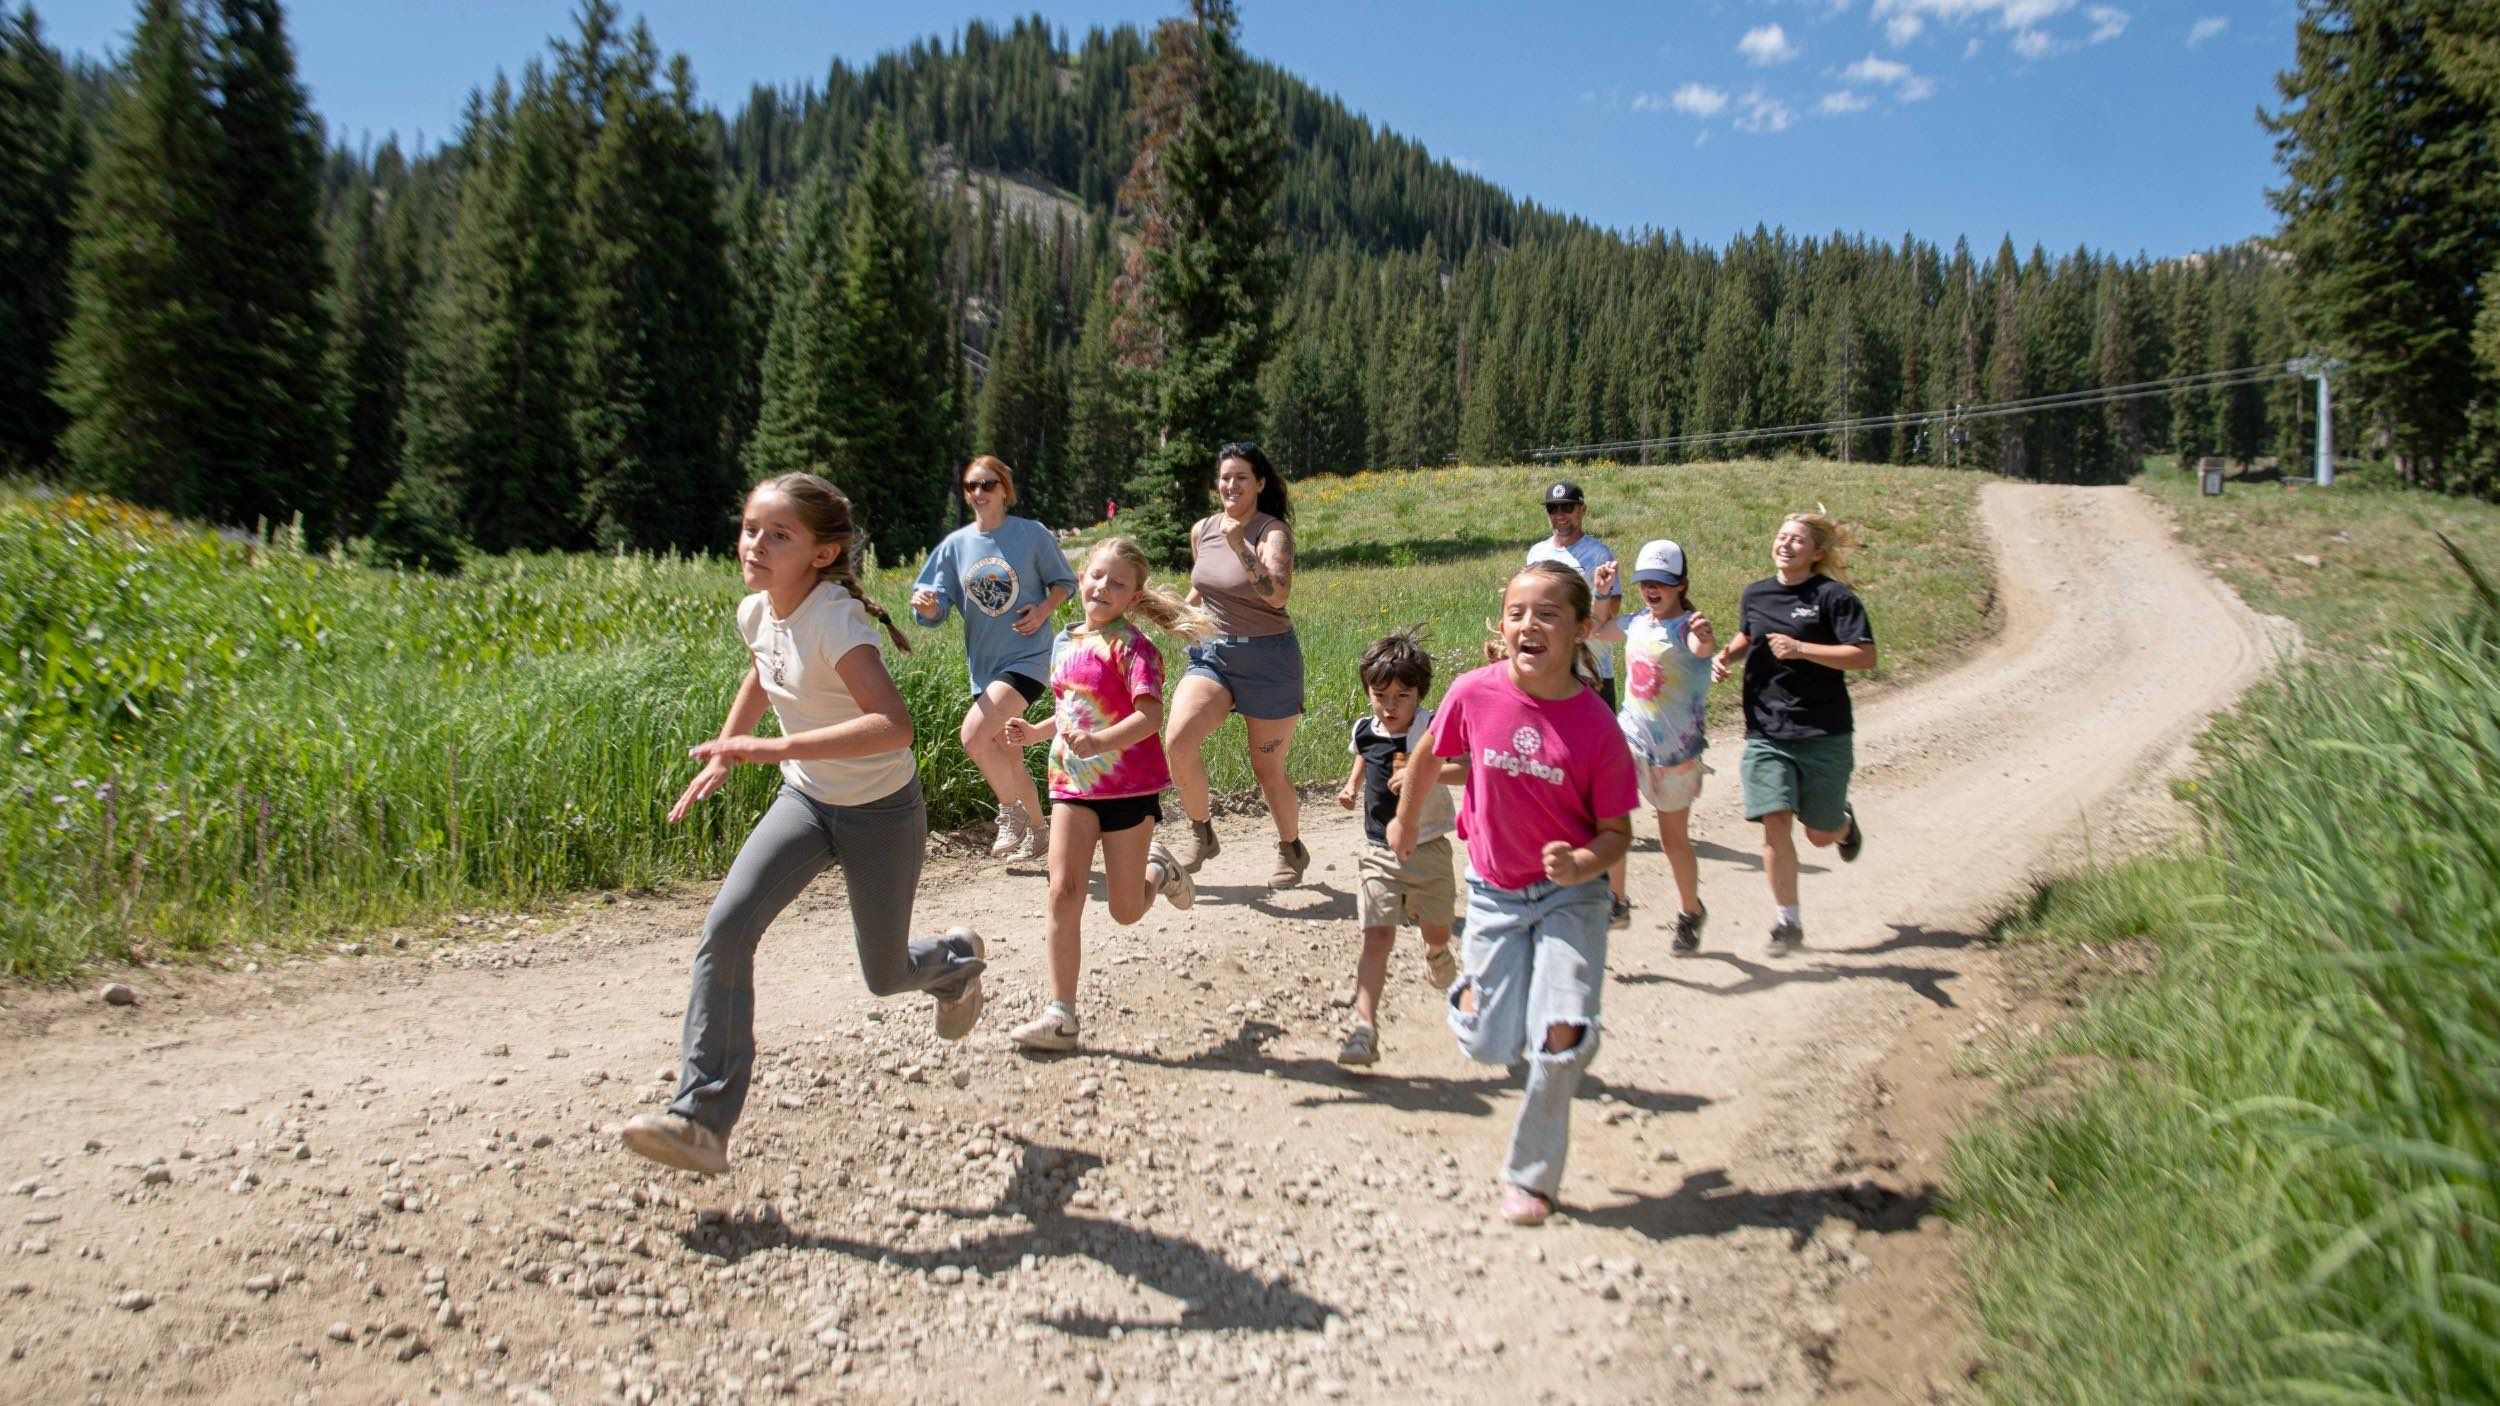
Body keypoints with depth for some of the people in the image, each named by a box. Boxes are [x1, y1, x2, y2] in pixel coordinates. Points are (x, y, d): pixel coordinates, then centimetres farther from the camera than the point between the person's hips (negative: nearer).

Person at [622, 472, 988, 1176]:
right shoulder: (756, 612, -5)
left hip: (881, 809, -6)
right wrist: (722, 756, 16)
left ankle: (958, 959, 46)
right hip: (806, 800, 6)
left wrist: (777, 748, -47)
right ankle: (702, 1118, -9)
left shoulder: (834, 621, -28)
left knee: (885, 975, 10)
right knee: (725, 929, -15)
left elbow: (894, 725, -42)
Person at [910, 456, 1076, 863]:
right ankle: (1037, 833, 29)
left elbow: (1064, 581, 6)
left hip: (1027, 656, -5)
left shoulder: (1032, 534, -4)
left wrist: (1043, 609, -12)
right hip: (983, 664, 5)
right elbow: (938, 609, 2)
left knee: (973, 734, -23)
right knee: (1007, 759, 12)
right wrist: (926, 604, -21)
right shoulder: (955, 544, 4)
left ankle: (1012, 815, -4)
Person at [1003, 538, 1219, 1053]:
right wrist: (1035, 731, 6)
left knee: (1126, 911, 6)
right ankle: (1060, 1015, -5)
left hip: (1129, 785, -5)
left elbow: (1151, 714, -24)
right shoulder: (1065, 642, 10)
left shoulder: (1132, 646, -11)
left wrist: (1100, 742, -38)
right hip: (1073, 784, 5)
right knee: (1064, 893, -10)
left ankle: (1158, 870, 40)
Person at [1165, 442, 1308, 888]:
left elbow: (1278, 596, -28)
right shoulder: (1202, 531, 5)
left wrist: (1240, 546, -32)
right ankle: (1200, 831, 2)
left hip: (1267, 658, -4)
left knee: (1267, 767, 6)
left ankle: (1291, 848, 34)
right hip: (1213, 654, 4)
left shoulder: (1273, 531, -11)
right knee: (1178, 739, -22)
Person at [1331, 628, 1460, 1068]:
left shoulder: (1434, 730, -17)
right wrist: (1352, 784, 7)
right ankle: (1364, 1028, -13)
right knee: (1377, 936, -9)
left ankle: (1437, 956, 56)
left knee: (1437, 930, 17)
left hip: (1427, 848, -1)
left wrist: (1428, 774, -43)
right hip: (1378, 850, 2)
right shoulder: (1365, 729, -2)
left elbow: (1471, 766, -32)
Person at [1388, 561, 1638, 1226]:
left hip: (1571, 894, -1)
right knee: (1488, 1046, 5)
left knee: (1561, 1036, -13)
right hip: (1494, 891, 2)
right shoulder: (1474, 693, -15)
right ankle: (1472, 986, 43)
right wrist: (1405, 822, 18)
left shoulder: (1597, 725, -18)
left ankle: (1530, 1176, 11)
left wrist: (1583, 865, -30)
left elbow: (1618, 831, -10)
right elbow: (1429, 755, 5)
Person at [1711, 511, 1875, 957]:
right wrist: (1726, 656, 7)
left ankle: (1844, 820, 46)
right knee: (1775, 825, -9)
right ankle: (1787, 922, 4)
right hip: (1766, 732, 3)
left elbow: (1865, 656, -15)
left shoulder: (1833, 596, -8)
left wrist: (1801, 649, -22)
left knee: (1821, 833, 7)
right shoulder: (1755, 594, 7)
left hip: (1824, 734, -3)